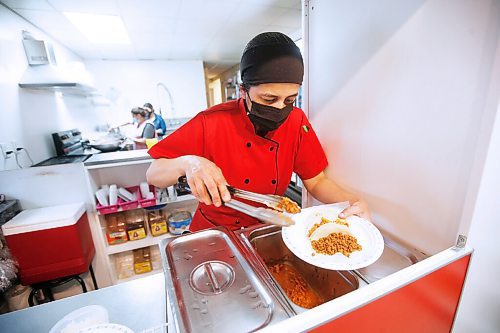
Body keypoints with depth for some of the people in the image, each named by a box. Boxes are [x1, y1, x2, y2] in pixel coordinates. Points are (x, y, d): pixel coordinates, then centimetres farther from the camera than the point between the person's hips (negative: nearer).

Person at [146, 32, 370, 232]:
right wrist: (185, 163, -37)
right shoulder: (211, 123, -21)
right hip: (213, 233, -1)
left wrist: (352, 202, -26)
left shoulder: (297, 122, -12)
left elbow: (316, 181, -7)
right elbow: (152, 175, -16)